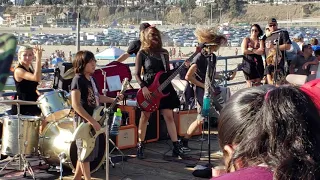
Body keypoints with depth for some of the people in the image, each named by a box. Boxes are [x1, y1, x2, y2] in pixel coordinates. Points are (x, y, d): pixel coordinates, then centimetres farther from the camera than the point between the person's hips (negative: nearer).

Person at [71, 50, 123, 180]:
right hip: (83, 121, -9)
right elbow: (75, 105, -23)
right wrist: (91, 121, -25)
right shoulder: (78, 80, -17)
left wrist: (114, 99, 8)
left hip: (92, 120, 9)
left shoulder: (91, 78, 10)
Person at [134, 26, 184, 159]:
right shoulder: (142, 53, -2)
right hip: (148, 88, -3)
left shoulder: (164, 53, 10)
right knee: (145, 116, 3)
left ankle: (176, 146, 2)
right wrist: (143, 87, -18)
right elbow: (137, 74, -4)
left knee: (169, 116, 0)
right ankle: (140, 146, 13)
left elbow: (168, 72, 14)